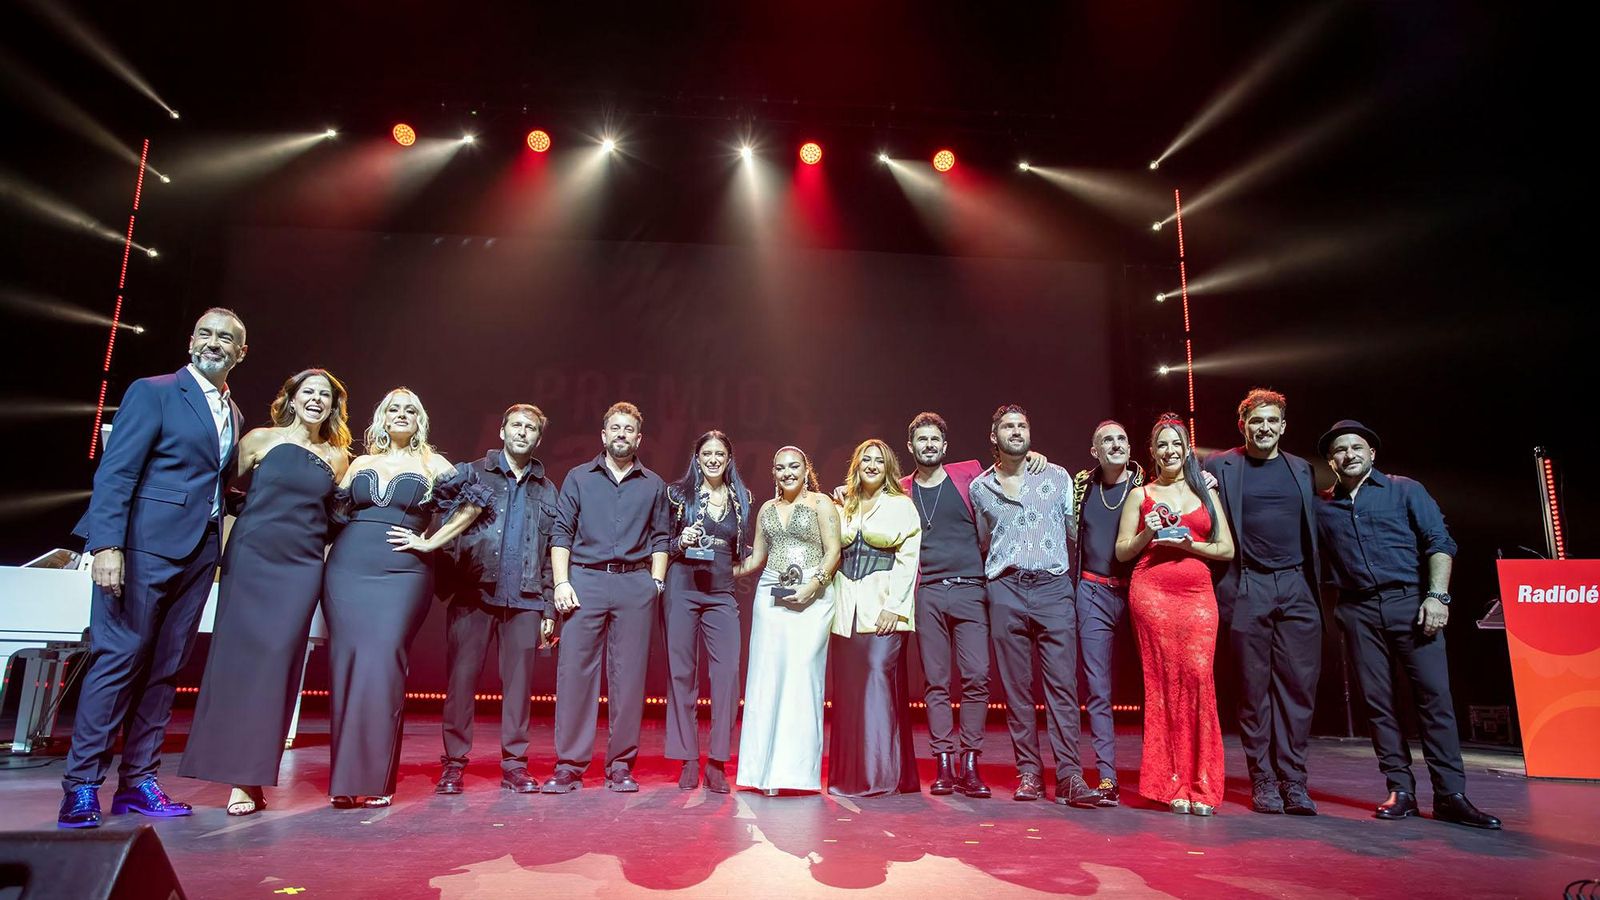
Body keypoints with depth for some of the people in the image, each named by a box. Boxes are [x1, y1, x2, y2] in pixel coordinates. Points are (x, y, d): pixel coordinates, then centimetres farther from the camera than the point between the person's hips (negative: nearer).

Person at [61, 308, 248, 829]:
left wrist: (220, 541, 6)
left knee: (165, 667, 9)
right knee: (118, 659, -4)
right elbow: (115, 472, -10)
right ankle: (82, 786, 7)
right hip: (147, 546, -6)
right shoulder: (153, 393, -2)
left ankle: (138, 781, 16)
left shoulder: (233, 414, 17)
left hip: (199, 553, 6)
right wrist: (107, 544, -18)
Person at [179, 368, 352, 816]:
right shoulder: (261, 439, 5)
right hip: (250, 558, -1)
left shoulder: (338, 457, 11)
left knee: (276, 662, -1)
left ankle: (253, 776, 5)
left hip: (301, 567, 1)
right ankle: (238, 775, 10)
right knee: (239, 658, 0)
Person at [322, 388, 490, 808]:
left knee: (384, 666, -9)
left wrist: (432, 541, -1)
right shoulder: (360, 463, 16)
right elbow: (335, 509, 20)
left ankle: (376, 777, -3)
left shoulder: (431, 463, 7)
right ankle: (346, 776, 8)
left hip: (403, 573, -3)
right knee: (346, 664, 0)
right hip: (348, 570, 3)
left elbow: (474, 500, 1)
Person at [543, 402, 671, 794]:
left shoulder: (653, 485, 15)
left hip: (635, 583, 1)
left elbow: (660, 539, 13)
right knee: (574, 669, -4)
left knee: (629, 674, 1)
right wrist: (561, 582, -3)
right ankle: (569, 765, 4)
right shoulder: (579, 478, 12)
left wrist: (656, 582, 1)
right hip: (585, 579, 0)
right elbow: (561, 533, 7)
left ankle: (621, 765, 10)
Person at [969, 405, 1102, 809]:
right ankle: (1029, 773, 9)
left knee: (1062, 684, -6)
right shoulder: (980, 488, 11)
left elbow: (1074, 531, 14)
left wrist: (1065, 570, 14)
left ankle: (1069, 776, -6)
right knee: (1016, 687, 3)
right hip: (1005, 592, 1)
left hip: (1053, 588, -1)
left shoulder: (1057, 477, 9)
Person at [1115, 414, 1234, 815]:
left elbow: (1227, 549, 10)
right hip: (1152, 591, -1)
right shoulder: (1140, 495, 12)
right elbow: (1122, 552, 9)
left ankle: (1202, 785, 0)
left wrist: (1188, 544, -6)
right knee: (1162, 682, -3)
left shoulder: (1206, 492, 16)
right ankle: (1172, 784, 5)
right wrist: (1147, 534, -9)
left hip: (1198, 593, 1)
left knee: (1199, 678, -10)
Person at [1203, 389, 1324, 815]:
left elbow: (1312, 531, 17)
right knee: (1254, 687, 2)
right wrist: (1220, 585, -7)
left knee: (1299, 684, 0)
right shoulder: (1220, 467, 3)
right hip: (1248, 589, -3)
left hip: (1296, 588, 3)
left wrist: (1316, 584, 9)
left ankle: (1293, 780, 9)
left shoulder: (1301, 469, 15)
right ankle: (1263, 781, 11)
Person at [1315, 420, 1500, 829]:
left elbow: (1439, 542, 0)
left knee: (1435, 694, -6)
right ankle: (1401, 790, 9)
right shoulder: (1322, 507, 12)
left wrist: (1437, 595, -10)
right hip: (1358, 612, 2)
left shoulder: (1405, 490, 7)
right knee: (1377, 701, 3)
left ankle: (1450, 795, 0)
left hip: (1409, 601, -2)